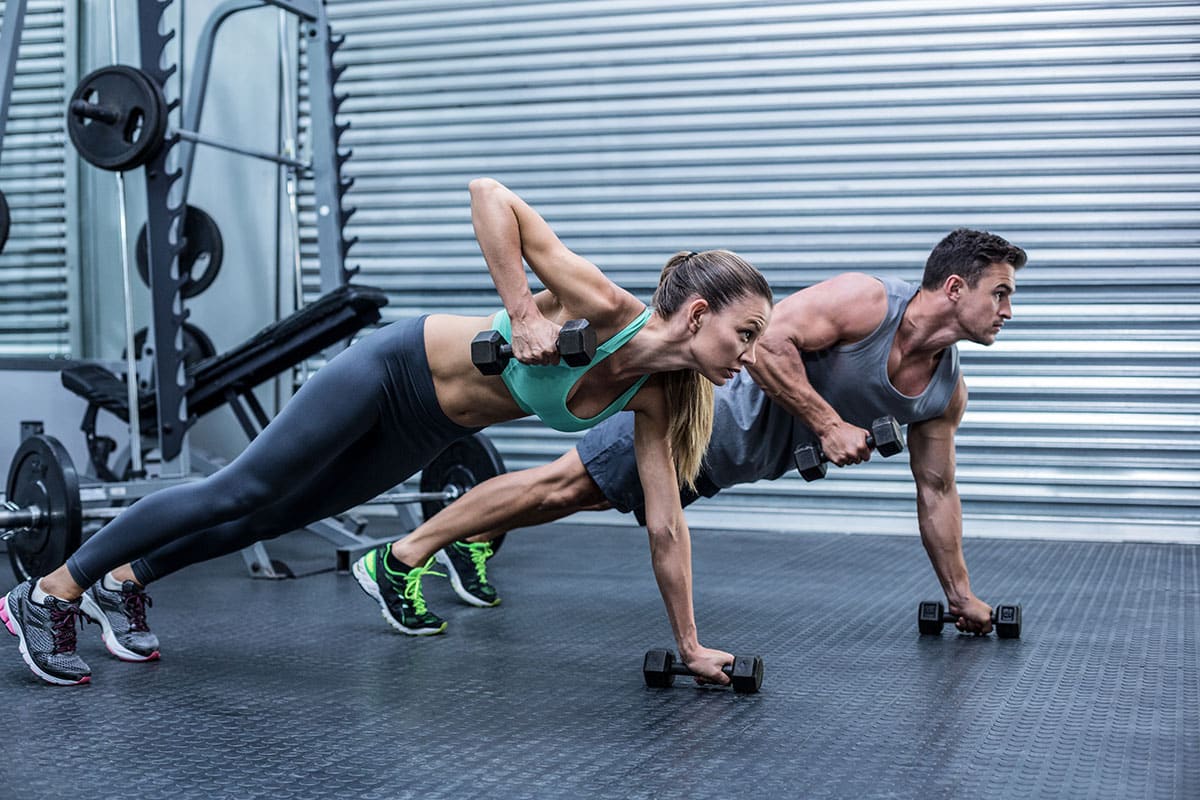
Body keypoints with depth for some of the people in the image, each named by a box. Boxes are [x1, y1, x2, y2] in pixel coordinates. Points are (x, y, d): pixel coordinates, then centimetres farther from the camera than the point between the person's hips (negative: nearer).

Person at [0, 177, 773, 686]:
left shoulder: (654, 398, -11)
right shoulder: (599, 306, -31)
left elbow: (666, 523, -4)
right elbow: (489, 193, -32)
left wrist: (690, 643, -2)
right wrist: (521, 313, -37)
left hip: (429, 429, 7)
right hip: (394, 368, -7)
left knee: (287, 511, 17)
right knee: (239, 491, 0)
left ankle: (123, 582, 35)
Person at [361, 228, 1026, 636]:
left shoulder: (946, 393, -1)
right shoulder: (865, 300, -24)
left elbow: (936, 490, 9)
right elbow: (766, 341, -31)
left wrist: (960, 594, 13)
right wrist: (827, 423, -31)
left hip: (735, 460, 8)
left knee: (582, 500, 18)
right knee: (564, 484, -7)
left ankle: (473, 540, 34)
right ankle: (403, 554, 1)